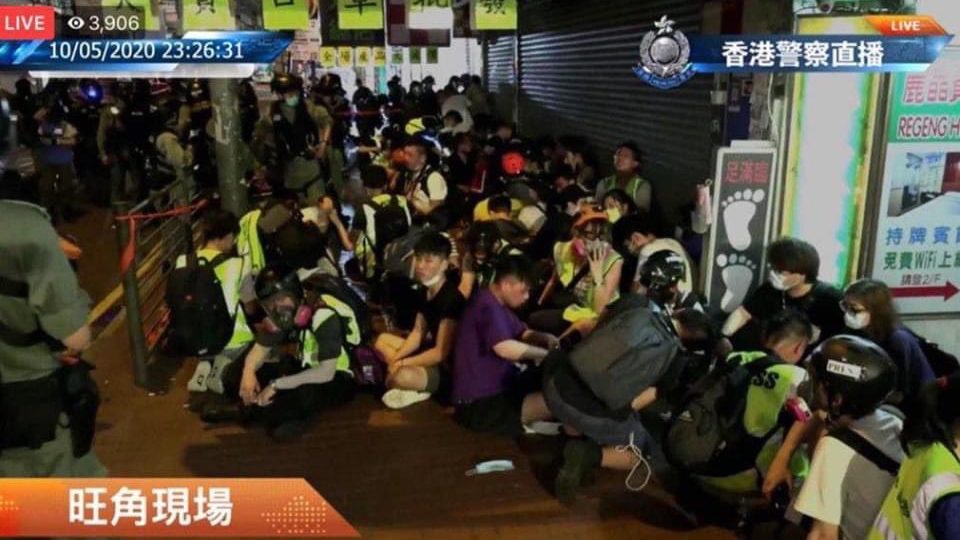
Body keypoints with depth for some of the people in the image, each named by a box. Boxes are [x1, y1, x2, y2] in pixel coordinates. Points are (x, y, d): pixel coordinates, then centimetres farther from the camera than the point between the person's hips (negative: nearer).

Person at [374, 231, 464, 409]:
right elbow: (417, 333, 10)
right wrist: (395, 358, -5)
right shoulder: (426, 291, 4)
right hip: (430, 353, 10)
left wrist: (401, 363, -18)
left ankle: (417, 390, -2)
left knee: (402, 377, -36)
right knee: (382, 340, 19)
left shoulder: (450, 298, -25)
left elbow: (441, 352, -25)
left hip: (447, 368, -10)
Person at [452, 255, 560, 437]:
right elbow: (506, 348, -35)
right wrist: (545, 353, -19)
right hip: (480, 404, -11)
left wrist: (546, 338, -1)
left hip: (497, 387, 11)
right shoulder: (488, 306, -21)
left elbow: (523, 333, 21)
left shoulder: (497, 305, 14)